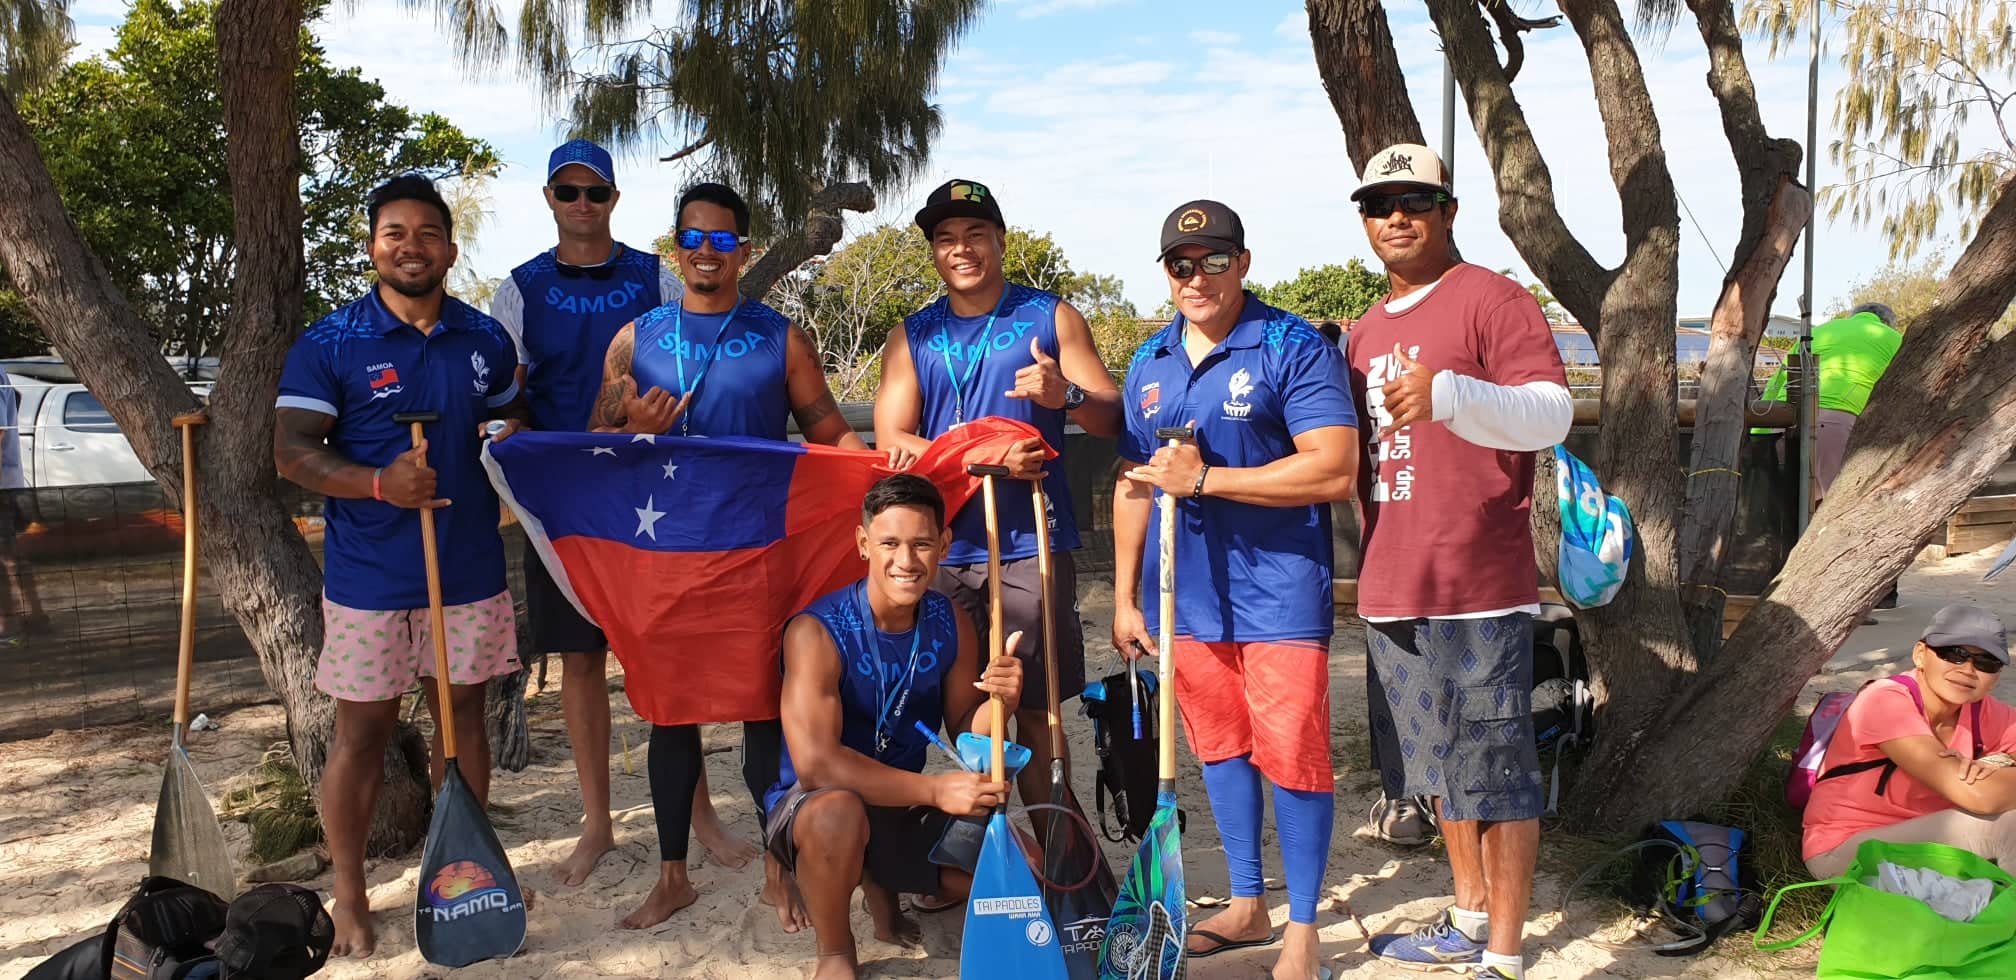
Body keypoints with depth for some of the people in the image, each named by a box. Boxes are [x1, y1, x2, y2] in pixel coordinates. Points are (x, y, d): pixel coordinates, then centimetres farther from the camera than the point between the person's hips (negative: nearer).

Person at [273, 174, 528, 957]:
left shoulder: (485, 339, 6)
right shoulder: (329, 343, -5)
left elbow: (515, 422, 21)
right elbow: (293, 451, -10)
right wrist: (378, 483, -26)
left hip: (469, 567, 3)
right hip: (369, 575, -3)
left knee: (463, 715, 12)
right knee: (363, 729, 6)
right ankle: (349, 897, 20)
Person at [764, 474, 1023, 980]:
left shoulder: (950, 623, -7)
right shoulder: (817, 630, -24)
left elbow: (965, 735, 0)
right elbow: (815, 763, -31)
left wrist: (999, 702, -24)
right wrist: (936, 790, -34)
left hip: (904, 806, 5)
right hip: (814, 806, -5)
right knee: (839, 813, -40)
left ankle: (882, 886, 16)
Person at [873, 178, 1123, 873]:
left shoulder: (1050, 317, 8)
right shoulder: (912, 337, 13)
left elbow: (1115, 419, 4)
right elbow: (892, 442, 1)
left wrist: (1066, 395, -19)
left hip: (1030, 548, -2)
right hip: (942, 549, 2)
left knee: (1033, 711, -1)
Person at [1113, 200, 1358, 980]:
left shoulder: (1296, 349, -9)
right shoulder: (1150, 363, 10)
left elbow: (1334, 470, -19)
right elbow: (1135, 483, 15)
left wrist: (1205, 478, -21)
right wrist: (1125, 598, 13)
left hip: (1277, 590, -6)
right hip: (1186, 591, 6)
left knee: (1292, 755, -2)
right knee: (1219, 747, 15)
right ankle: (1247, 905, 31)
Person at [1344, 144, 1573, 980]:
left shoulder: (1493, 300, -6)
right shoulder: (1365, 333, 17)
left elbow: (1552, 413, -20)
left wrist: (1446, 393, -35)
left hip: (1479, 588, -8)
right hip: (1392, 589, 8)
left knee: (1496, 770, -1)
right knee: (1440, 766, 18)